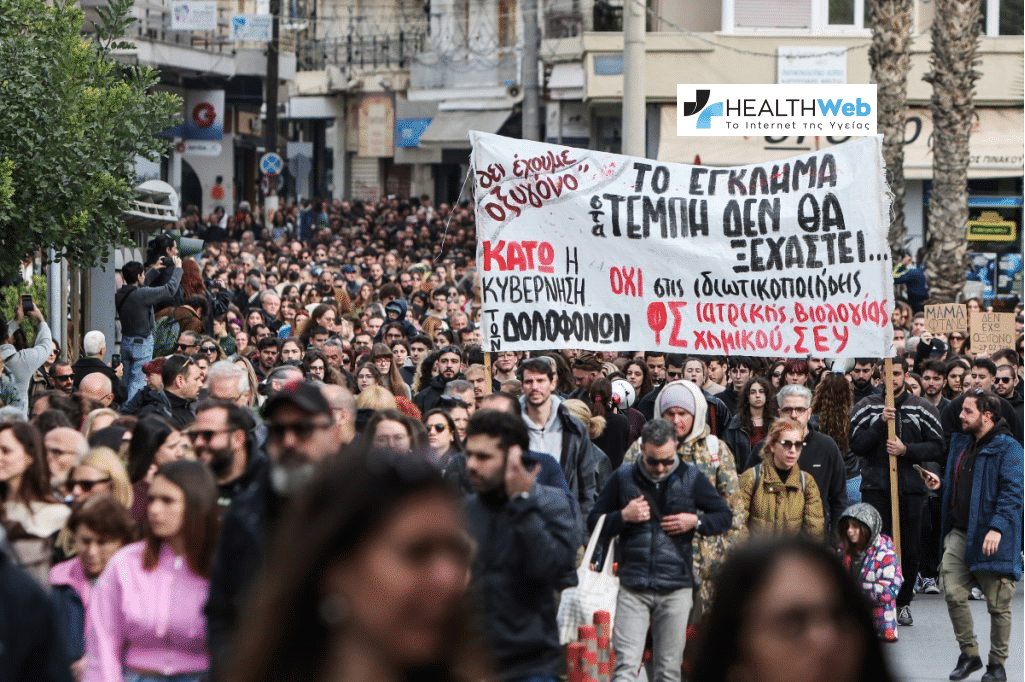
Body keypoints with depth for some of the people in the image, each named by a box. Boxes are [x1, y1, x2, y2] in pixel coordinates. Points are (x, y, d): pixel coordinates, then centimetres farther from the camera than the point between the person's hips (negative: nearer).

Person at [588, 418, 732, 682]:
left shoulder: (691, 478, 4)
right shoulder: (624, 477, 4)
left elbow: (725, 517, 12)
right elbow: (593, 523, 9)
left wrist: (696, 522, -7)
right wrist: (623, 516, -9)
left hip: (676, 589, 1)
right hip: (633, 588, -1)